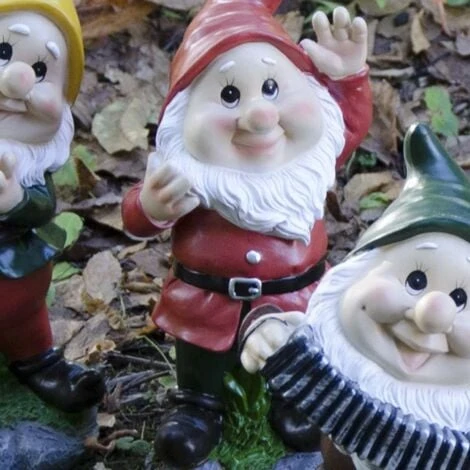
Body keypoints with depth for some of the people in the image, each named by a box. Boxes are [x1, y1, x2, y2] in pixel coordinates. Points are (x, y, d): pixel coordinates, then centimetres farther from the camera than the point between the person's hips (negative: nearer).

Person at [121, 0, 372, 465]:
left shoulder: (312, 150, -17)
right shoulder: (188, 168, -25)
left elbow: (351, 122, 4)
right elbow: (135, 218, -18)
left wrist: (349, 75, -12)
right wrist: (153, 205, -42)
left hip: (294, 295, 2)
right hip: (207, 298, -1)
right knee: (200, 360, 22)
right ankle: (196, 405, 48)